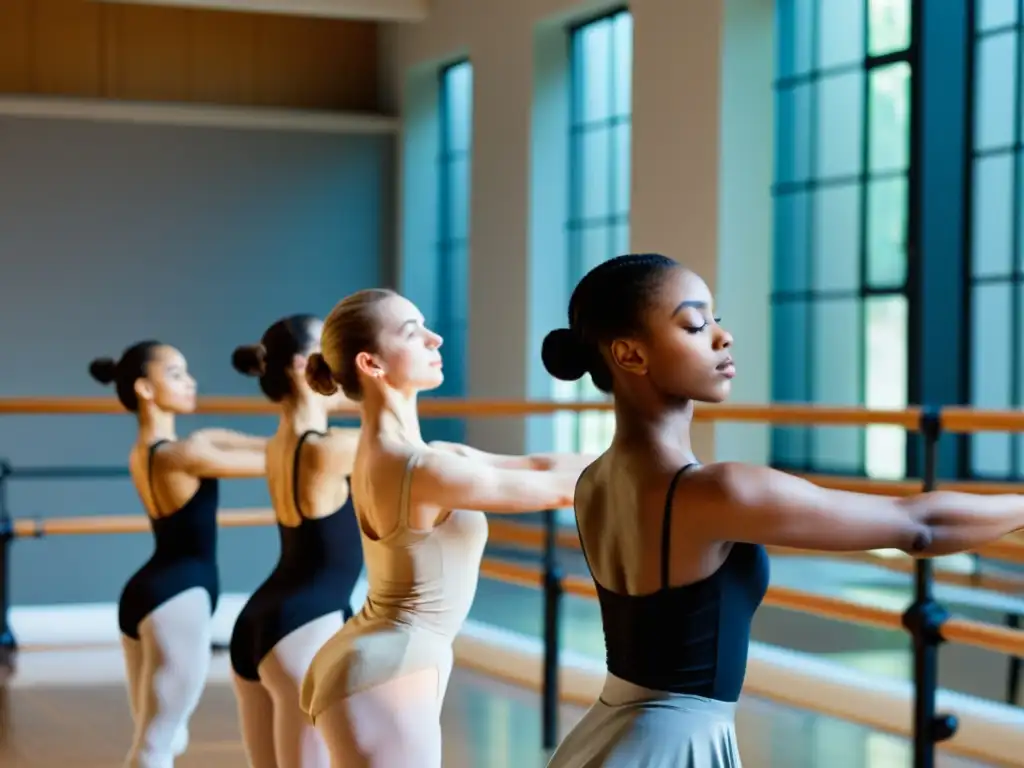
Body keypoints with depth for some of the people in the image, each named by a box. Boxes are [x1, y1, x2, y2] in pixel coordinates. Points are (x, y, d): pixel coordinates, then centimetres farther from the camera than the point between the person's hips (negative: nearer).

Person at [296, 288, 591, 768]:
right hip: (386, 680, -10)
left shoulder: (388, 452, 8)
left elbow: (531, 467, 7)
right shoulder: (415, 468, -22)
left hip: (377, 669, 10)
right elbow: (557, 489, -14)